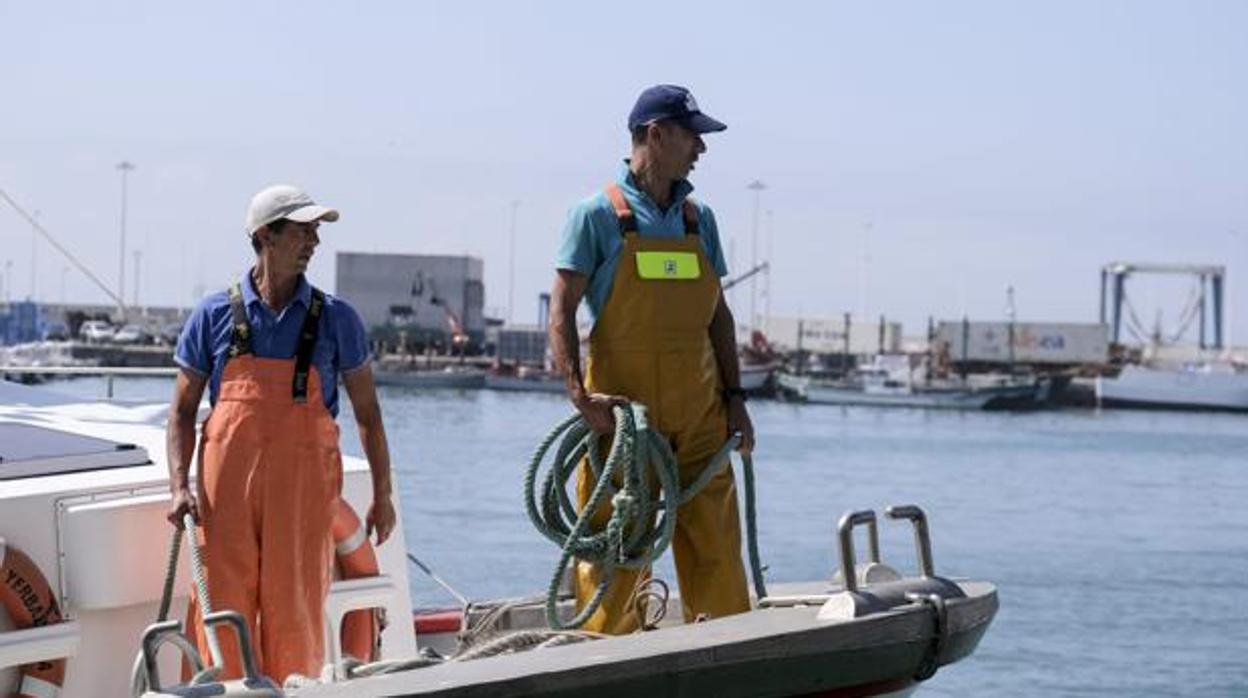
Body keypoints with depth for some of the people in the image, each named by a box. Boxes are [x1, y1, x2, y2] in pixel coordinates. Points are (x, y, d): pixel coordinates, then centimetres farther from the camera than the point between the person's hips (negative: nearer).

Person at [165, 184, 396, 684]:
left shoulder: (335, 319, 6)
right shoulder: (214, 316, 5)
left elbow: (367, 411, 11)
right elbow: (183, 409, 9)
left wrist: (382, 494, 10)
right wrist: (180, 487, -4)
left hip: (303, 485, 0)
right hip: (226, 484, 0)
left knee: (295, 613, 0)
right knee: (223, 613, -1)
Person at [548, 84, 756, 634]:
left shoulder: (698, 218, 15)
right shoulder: (599, 215, -3)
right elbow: (562, 311, -8)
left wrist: (734, 396, 10)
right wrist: (579, 394, -20)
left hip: (699, 415, 5)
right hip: (623, 410, -5)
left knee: (716, 548, 2)